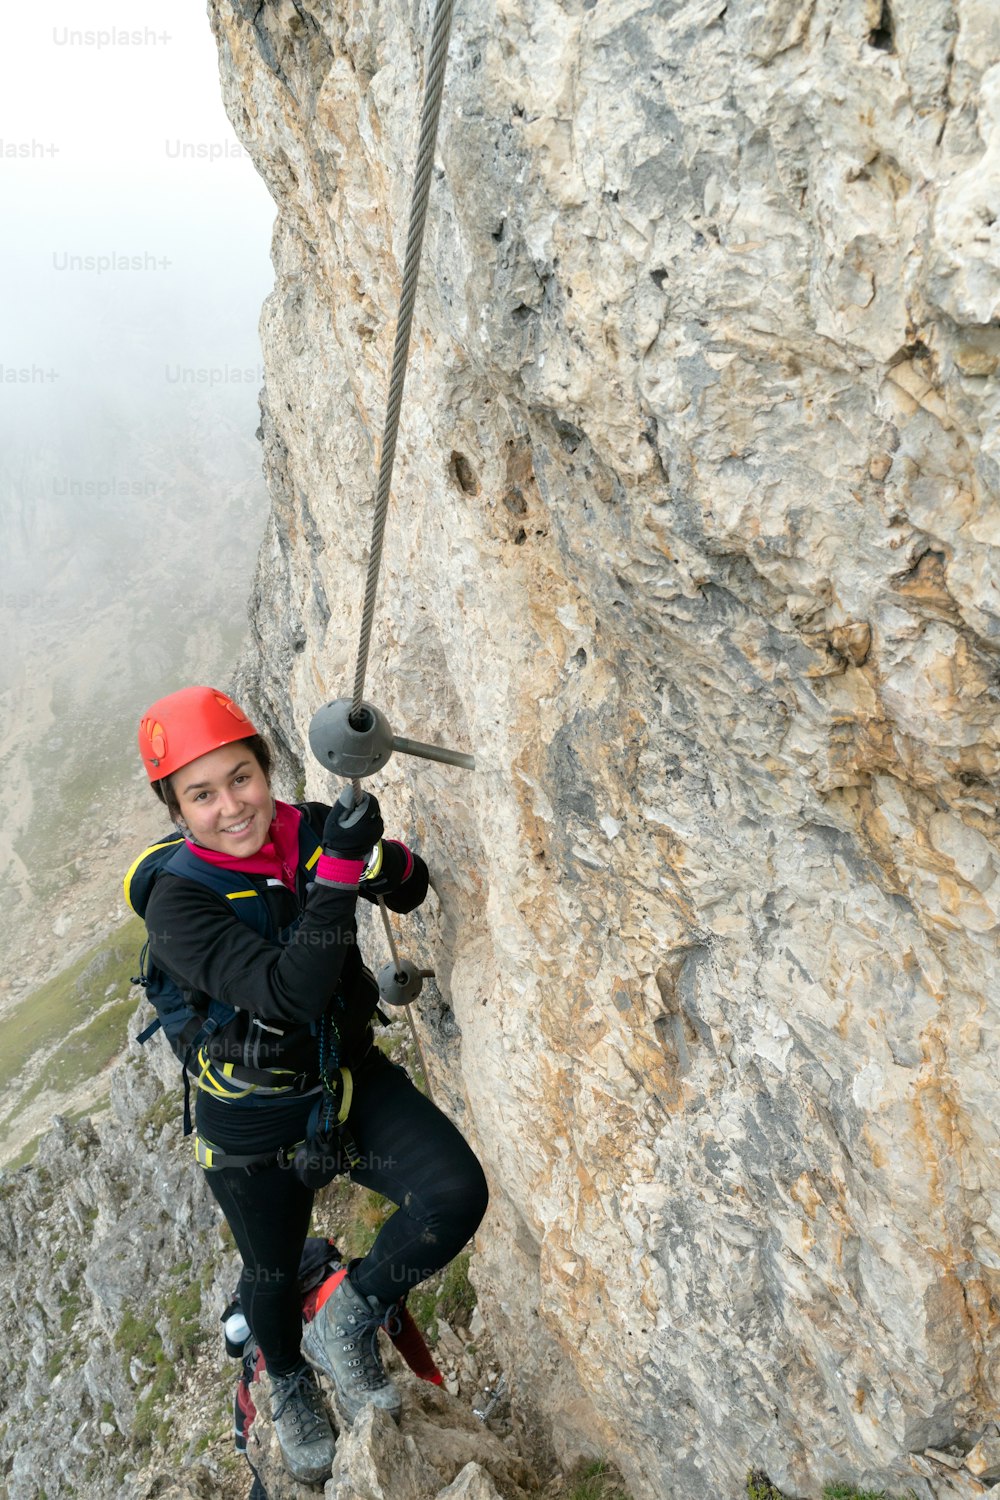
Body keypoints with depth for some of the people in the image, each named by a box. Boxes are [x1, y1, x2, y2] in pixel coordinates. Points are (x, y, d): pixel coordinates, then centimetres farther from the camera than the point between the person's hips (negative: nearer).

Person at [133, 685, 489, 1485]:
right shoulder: (179, 901, -24)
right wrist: (337, 874, -44)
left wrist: (377, 856, -23)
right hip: (255, 1120, -2)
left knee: (457, 1195, -19)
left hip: (352, 1078, 3)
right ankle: (290, 1382, 58)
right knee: (274, 1272, 21)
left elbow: (411, 892, -1)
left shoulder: (309, 829, -12)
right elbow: (291, 993, -36)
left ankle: (348, 1322, 11)